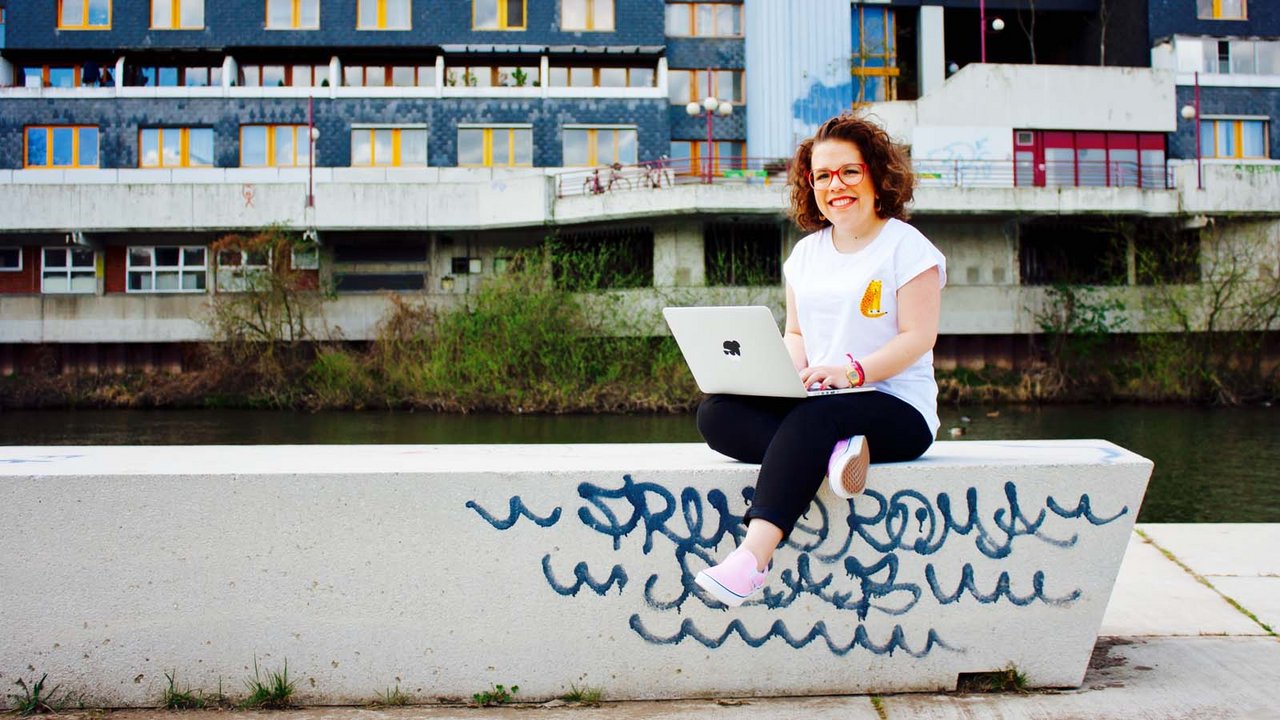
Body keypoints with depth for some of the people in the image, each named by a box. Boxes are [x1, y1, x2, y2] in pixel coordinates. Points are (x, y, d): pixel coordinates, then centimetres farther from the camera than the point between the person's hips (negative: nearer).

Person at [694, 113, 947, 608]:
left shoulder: (906, 246, 0)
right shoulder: (806, 253, 18)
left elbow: (919, 336, -8)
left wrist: (854, 371, -24)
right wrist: (788, 371, -5)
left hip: (896, 408, -6)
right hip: (814, 402, 6)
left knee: (812, 417, -39)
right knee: (715, 413, -19)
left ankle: (753, 555, -48)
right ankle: (833, 452, -37)